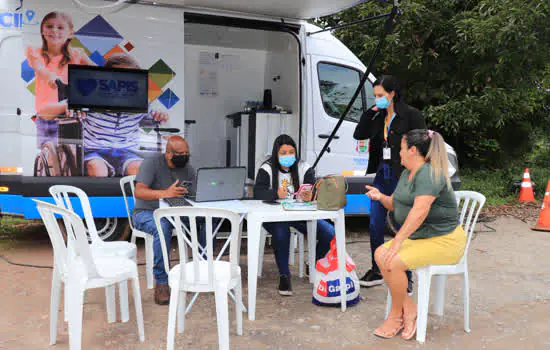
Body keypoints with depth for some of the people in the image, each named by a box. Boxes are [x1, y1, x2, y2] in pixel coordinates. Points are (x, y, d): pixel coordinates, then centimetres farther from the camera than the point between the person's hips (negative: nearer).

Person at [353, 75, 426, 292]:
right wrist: (370, 112, -1)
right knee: (375, 225, 11)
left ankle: (406, 277, 13)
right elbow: (359, 135, 8)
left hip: (402, 177, -6)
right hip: (382, 176, 7)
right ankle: (376, 272, 27)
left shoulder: (411, 115, -8)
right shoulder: (379, 117, 11)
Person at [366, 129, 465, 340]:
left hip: (444, 241, -10)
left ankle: (396, 315, -2)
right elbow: (397, 205, 22)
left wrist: (398, 241, -32)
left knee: (393, 262, -24)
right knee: (380, 254, -8)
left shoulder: (429, 174, -19)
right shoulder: (407, 174, 14)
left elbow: (420, 211, -30)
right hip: (420, 238, 10)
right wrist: (381, 197, 1)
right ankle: (409, 308, -3)